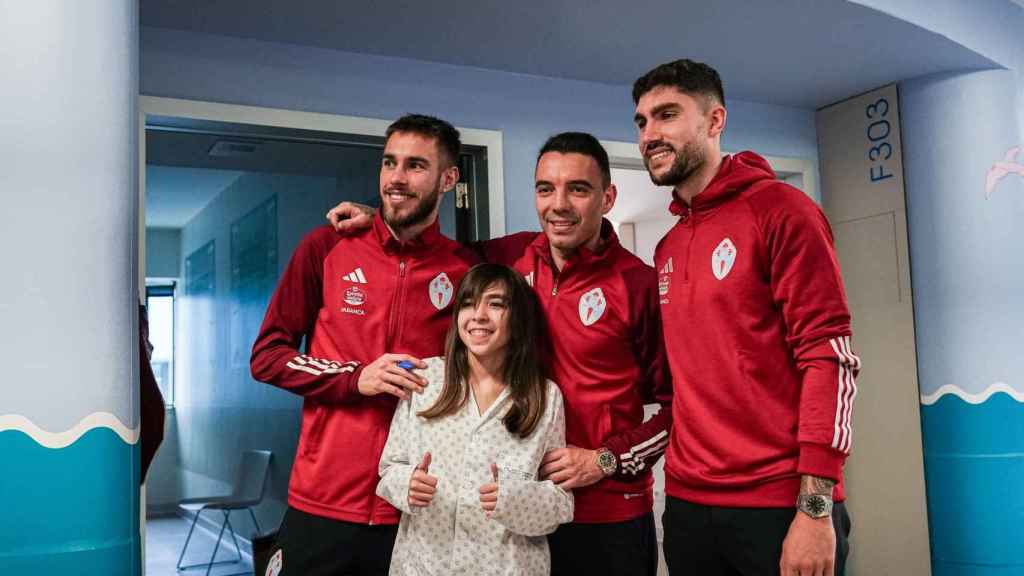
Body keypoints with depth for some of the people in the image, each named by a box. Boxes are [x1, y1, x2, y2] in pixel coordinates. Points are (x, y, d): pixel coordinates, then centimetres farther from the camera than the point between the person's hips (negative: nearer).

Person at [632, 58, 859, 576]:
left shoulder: (779, 210, -6)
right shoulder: (665, 251, 13)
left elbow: (830, 357, -13)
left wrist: (815, 508, -17)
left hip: (782, 505, -6)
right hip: (688, 504, 6)